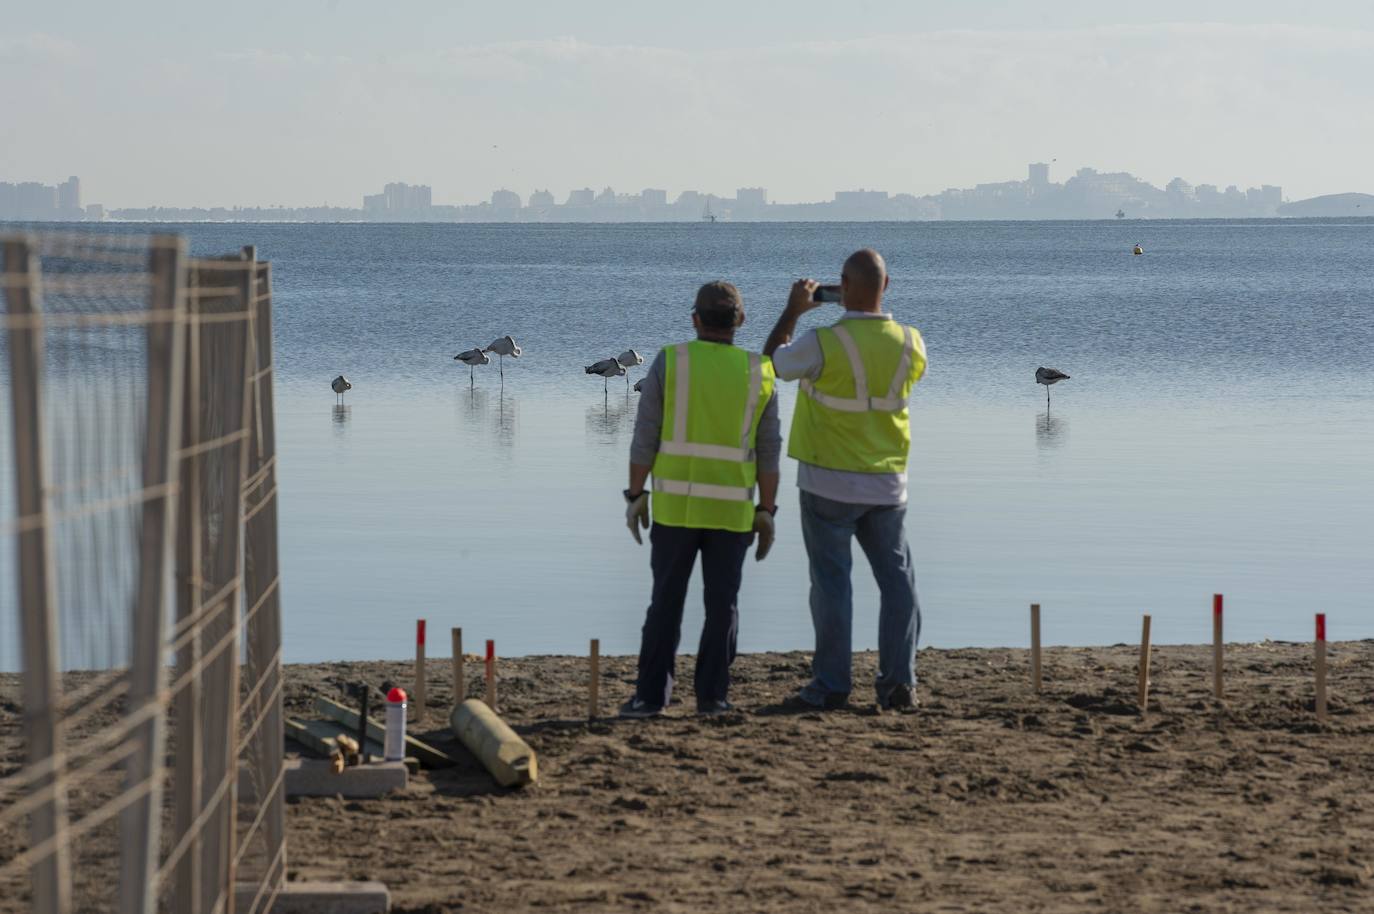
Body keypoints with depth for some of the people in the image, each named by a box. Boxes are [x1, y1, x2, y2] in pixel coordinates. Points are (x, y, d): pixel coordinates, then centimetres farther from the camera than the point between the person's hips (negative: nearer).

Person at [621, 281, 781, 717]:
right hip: (731, 508, 1)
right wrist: (766, 512, 5)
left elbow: (645, 436, -5)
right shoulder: (758, 373, 0)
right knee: (722, 604, 9)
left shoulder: (669, 362, -4)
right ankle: (711, 694, 5)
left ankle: (652, 694, 3)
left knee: (666, 601, 6)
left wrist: (635, 496, 2)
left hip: (675, 502, -1)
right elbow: (768, 451, 0)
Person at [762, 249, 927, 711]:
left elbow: (772, 362, 0)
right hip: (887, 483, 3)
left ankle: (831, 686, 3)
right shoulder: (909, 343, -4)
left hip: (830, 483, -3)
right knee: (896, 579, 8)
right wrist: (870, 313, 21)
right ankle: (899, 682, 5)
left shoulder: (823, 344, -18)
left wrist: (793, 311, 12)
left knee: (832, 582, 2)